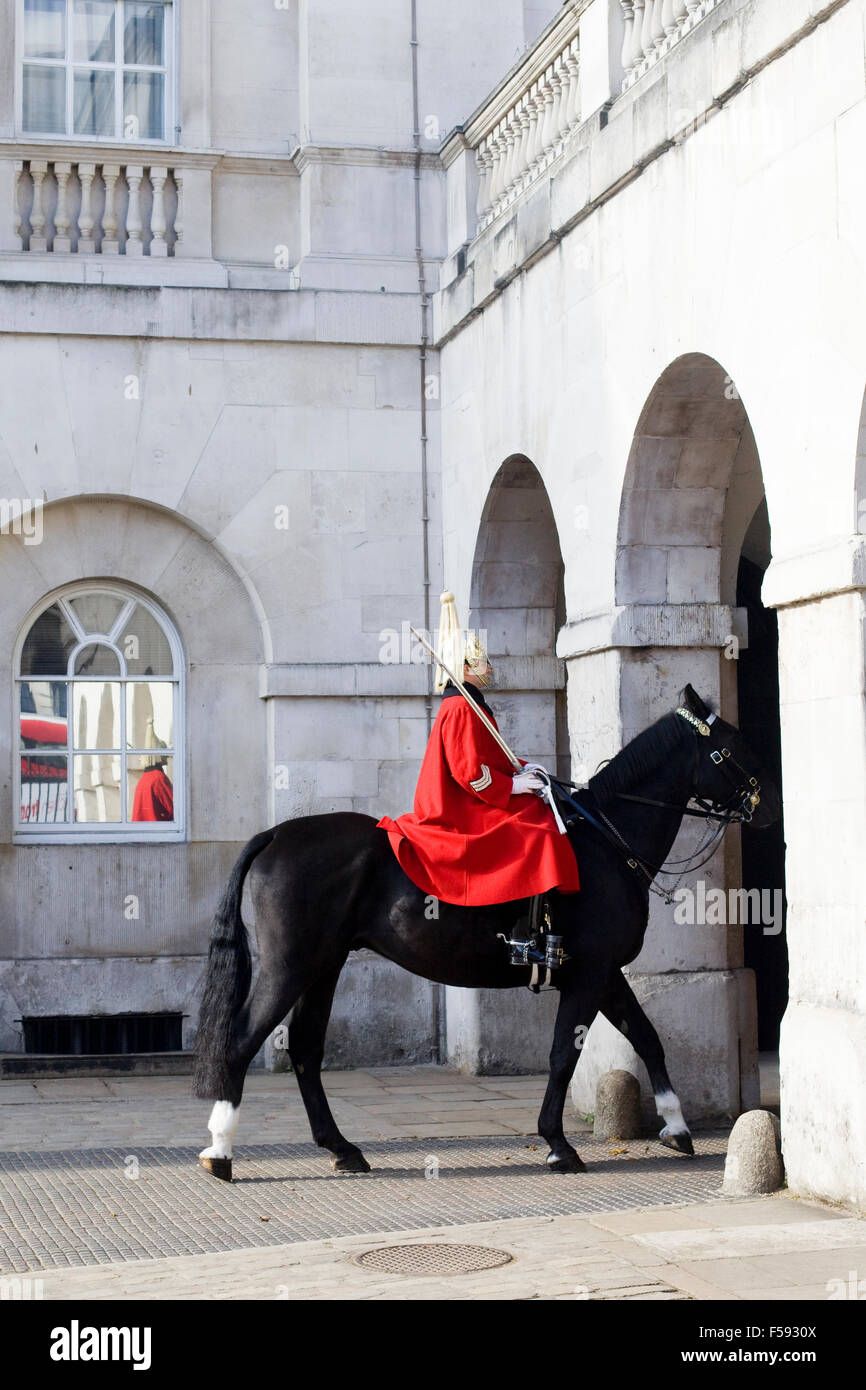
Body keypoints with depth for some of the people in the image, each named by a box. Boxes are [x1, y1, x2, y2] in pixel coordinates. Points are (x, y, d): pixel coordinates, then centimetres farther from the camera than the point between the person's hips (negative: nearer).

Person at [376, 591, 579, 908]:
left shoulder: (468, 706, 18)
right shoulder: (461, 709, -17)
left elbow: (488, 757, 24)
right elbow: (468, 770, -23)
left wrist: (519, 769, 10)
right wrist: (511, 785, -17)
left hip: (463, 808, 11)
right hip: (463, 817, -11)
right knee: (538, 838, -20)